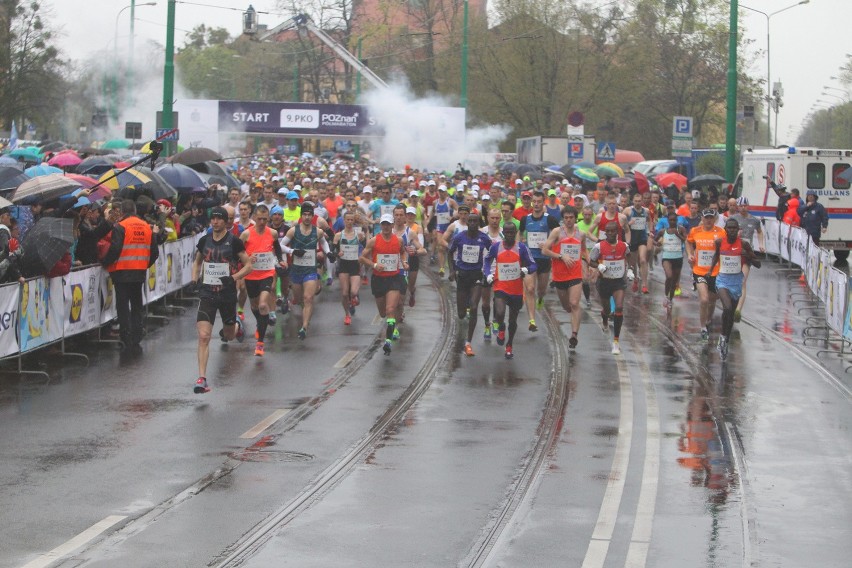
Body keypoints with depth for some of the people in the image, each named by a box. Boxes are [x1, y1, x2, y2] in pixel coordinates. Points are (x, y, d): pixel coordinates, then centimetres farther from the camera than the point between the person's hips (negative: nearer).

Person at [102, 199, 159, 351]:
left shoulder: (120, 227, -12)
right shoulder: (146, 227, 7)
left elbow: (115, 249, -19)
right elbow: (154, 251, 11)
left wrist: (106, 263, -3)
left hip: (122, 272, -5)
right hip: (140, 272, 5)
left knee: (123, 306, 0)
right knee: (137, 306, 14)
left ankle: (126, 340, -3)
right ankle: (136, 340, 14)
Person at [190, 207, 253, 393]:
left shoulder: (234, 241, -6)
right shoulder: (204, 240, 4)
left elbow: (248, 265, -2)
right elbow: (197, 261, 21)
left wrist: (233, 278, -16)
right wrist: (195, 279, 4)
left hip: (227, 293, -1)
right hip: (207, 293, 1)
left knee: (229, 336, 16)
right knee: (203, 336, -13)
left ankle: (236, 326, 55)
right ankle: (202, 379, -14)